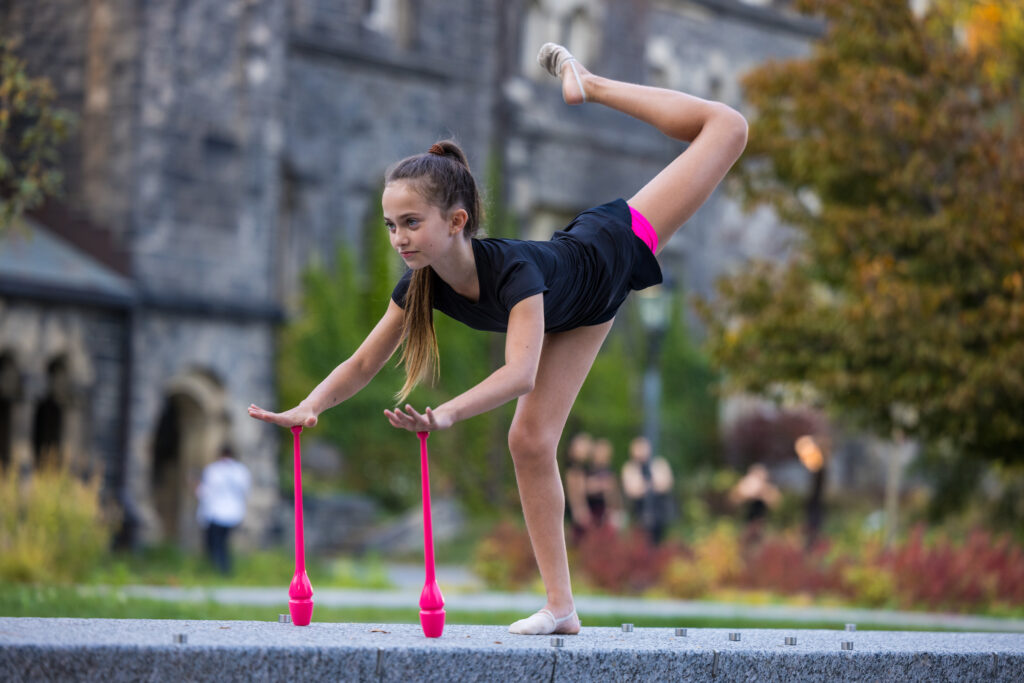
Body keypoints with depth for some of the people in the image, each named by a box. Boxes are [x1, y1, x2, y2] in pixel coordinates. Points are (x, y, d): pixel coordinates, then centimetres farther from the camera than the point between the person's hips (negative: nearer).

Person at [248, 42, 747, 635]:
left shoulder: (513, 270, -48)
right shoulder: (420, 287, -29)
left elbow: (521, 372, -62)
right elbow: (363, 365, -22)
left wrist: (446, 414, -75)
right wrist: (310, 407, -40)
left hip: (613, 246, -5)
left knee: (727, 130, -2)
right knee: (531, 441, -5)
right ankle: (562, 608, 2)